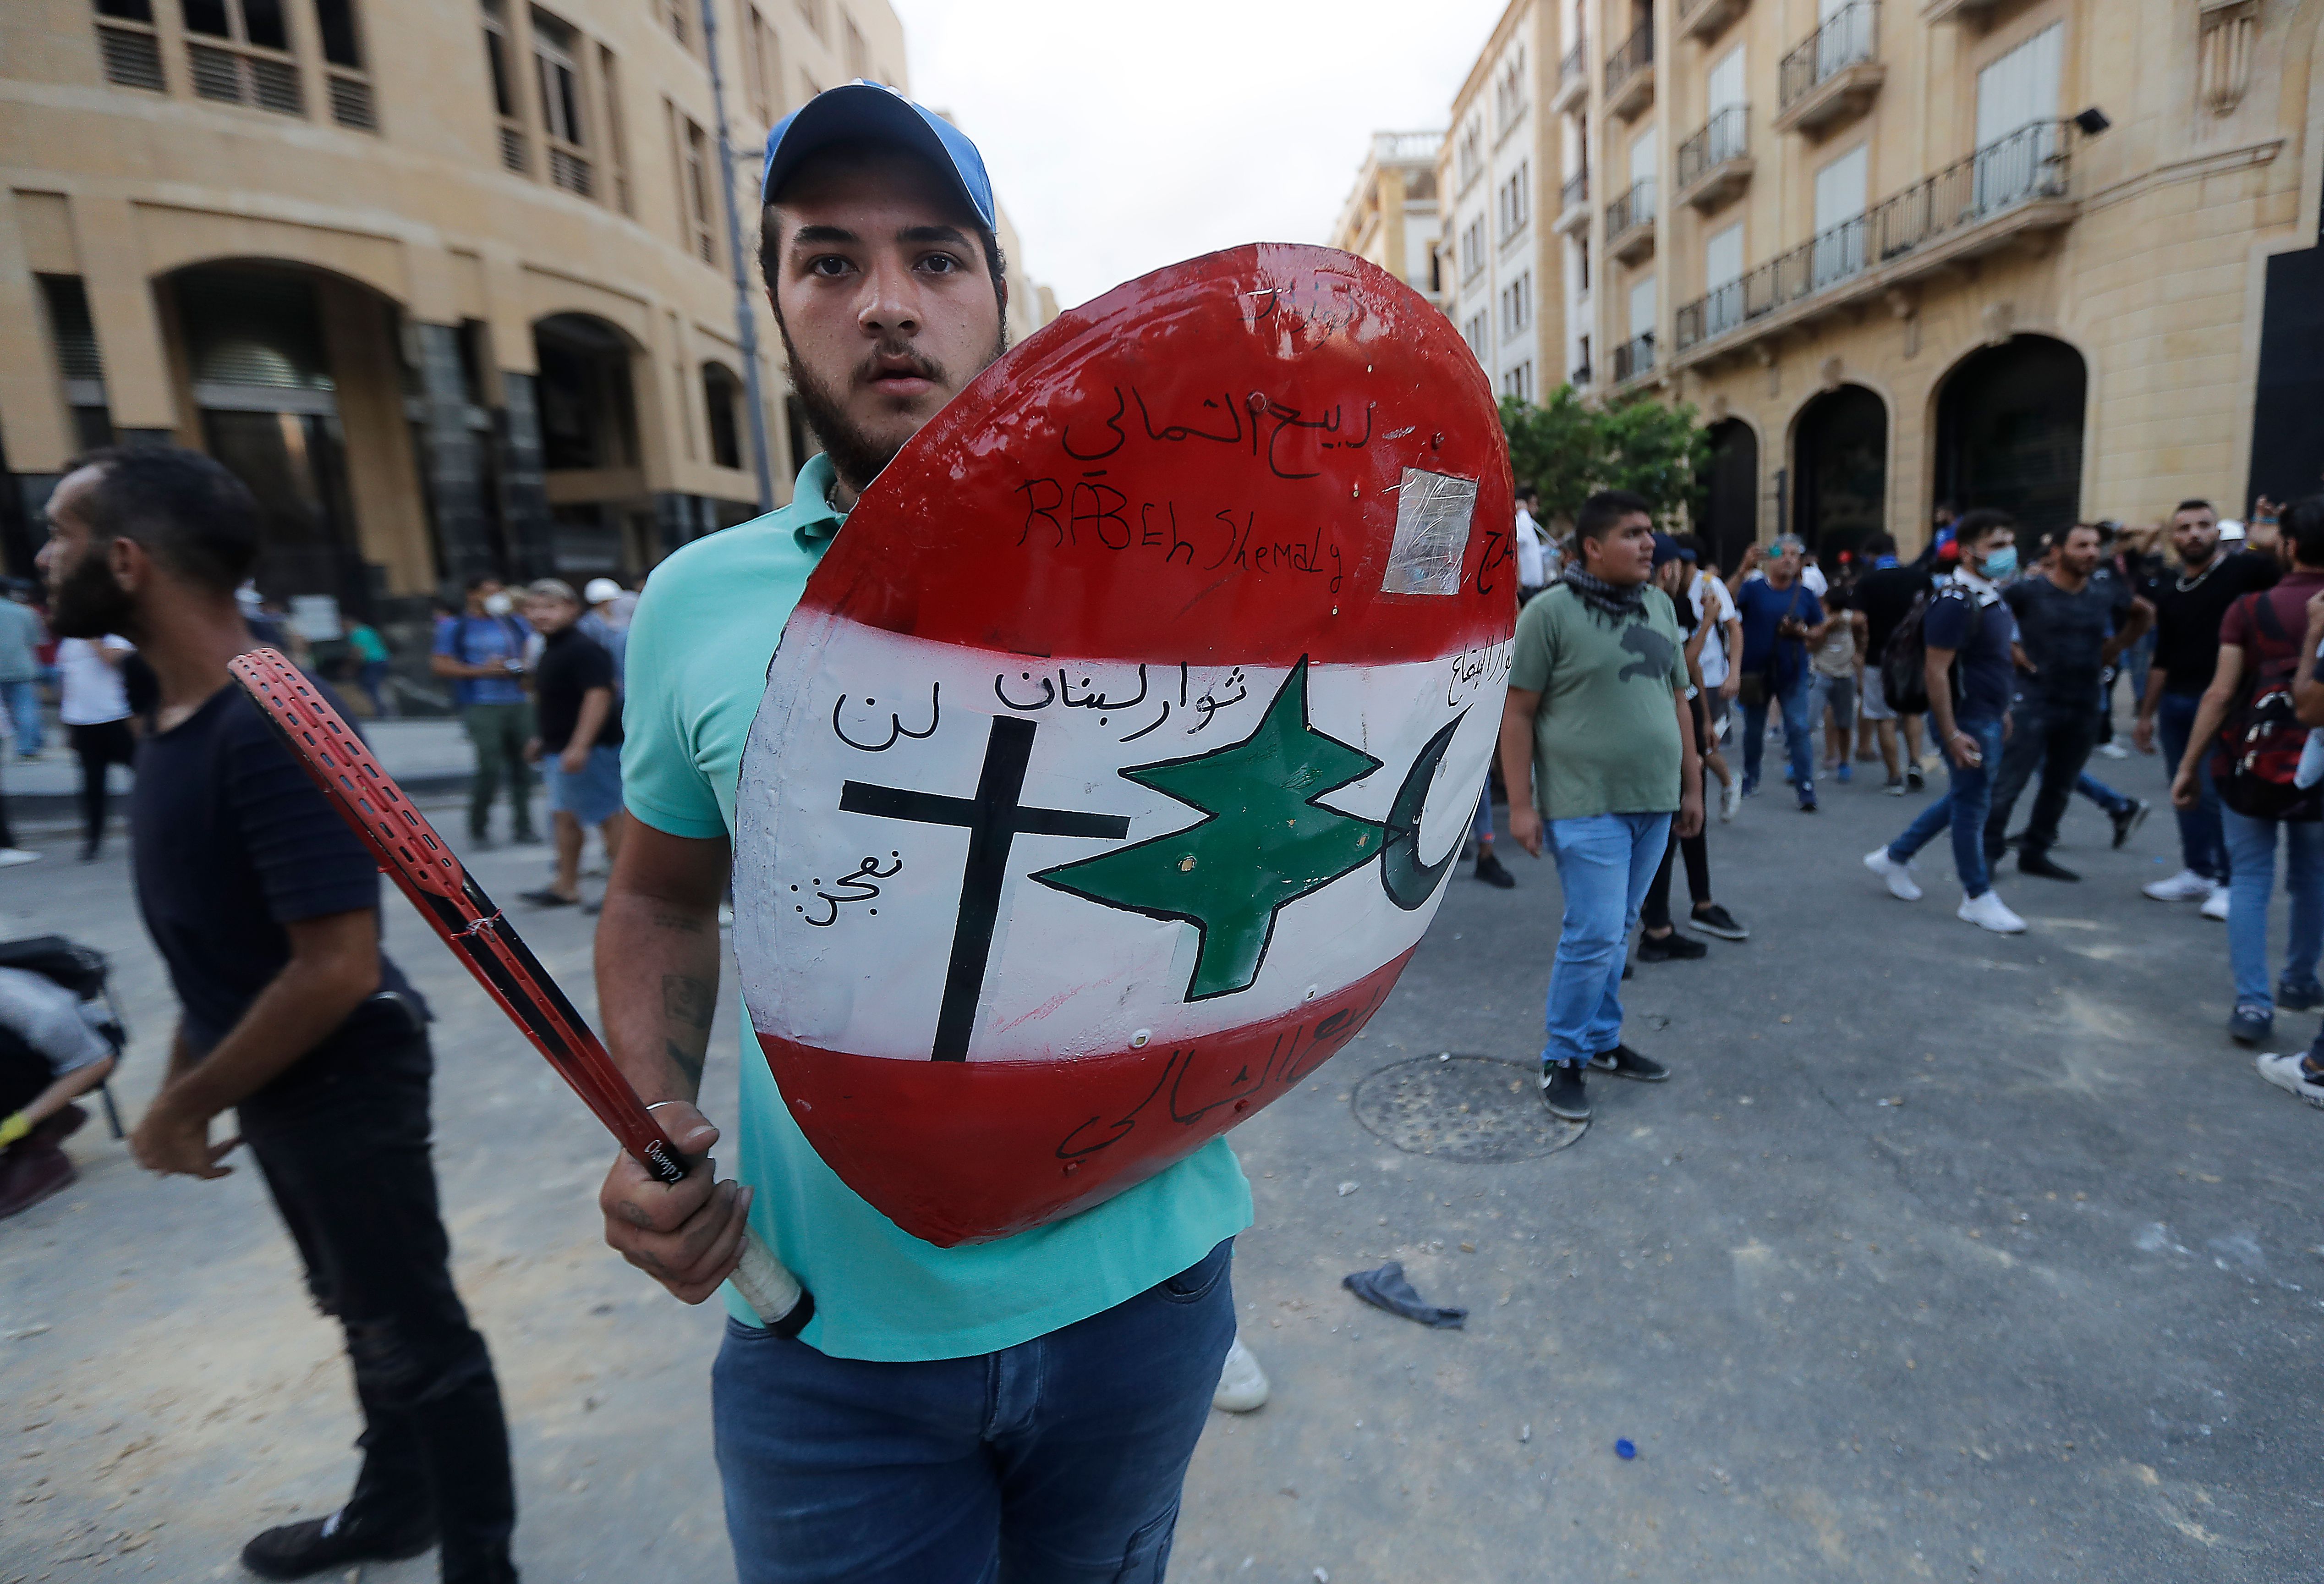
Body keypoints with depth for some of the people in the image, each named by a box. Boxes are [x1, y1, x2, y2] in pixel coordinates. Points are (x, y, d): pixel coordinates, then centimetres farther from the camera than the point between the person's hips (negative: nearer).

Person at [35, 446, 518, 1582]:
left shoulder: (273, 727, -25)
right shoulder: (177, 714, 5)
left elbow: (336, 969, -27)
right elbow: (214, 940, 14)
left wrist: (184, 1105, -14)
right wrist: (184, 1080, 12)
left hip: (342, 1081, -9)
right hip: (275, 1079, 9)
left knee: (415, 1333, 7)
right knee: (367, 1313, 25)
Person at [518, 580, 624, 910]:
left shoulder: (584, 649, -17)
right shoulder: (551, 648, 16)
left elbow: (598, 696, -25)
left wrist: (579, 747, -28)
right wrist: (545, 740, 27)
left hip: (591, 747, -11)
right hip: (562, 747, 11)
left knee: (608, 816, -5)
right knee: (564, 815, 15)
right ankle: (566, 886, 25)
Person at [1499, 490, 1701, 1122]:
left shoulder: (1660, 606, 11)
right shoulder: (1550, 612, -9)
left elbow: (1677, 701, 17)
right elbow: (1517, 712, -10)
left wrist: (1692, 786, 16)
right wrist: (1521, 804, -14)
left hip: (1654, 803, 6)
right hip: (1588, 806, -6)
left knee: (1617, 932, 15)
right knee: (1594, 936, -5)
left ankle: (1602, 1041, 30)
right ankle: (1561, 1059, 12)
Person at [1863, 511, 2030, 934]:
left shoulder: (1993, 596, 10)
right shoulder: (1956, 602, -19)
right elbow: (1936, 671, -22)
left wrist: (2002, 713, 20)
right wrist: (1952, 734, -24)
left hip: (1990, 719, 9)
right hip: (1967, 721, -9)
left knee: (1963, 799, 18)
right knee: (1972, 804, 1)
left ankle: (1895, 858, 29)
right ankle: (1977, 897, 14)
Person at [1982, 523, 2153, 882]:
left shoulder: (2106, 595, 7)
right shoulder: (2028, 591, -8)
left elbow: (2141, 616, 25)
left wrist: (2112, 651, 13)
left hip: (2083, 707, 5)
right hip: (2034, 701, -5)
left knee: (2059, 786, 11)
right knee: (2009, 783, -7)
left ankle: (2035, 853, 22)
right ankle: (1988, 853, 2)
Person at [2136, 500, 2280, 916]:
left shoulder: (2243, 569, -4)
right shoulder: (2168, 589, 12)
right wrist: (2146, 715, 17)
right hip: (2175, 701, 6)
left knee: (2217, 793, -5)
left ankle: (2229, 882, 8)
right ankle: (2197, 873, 22)